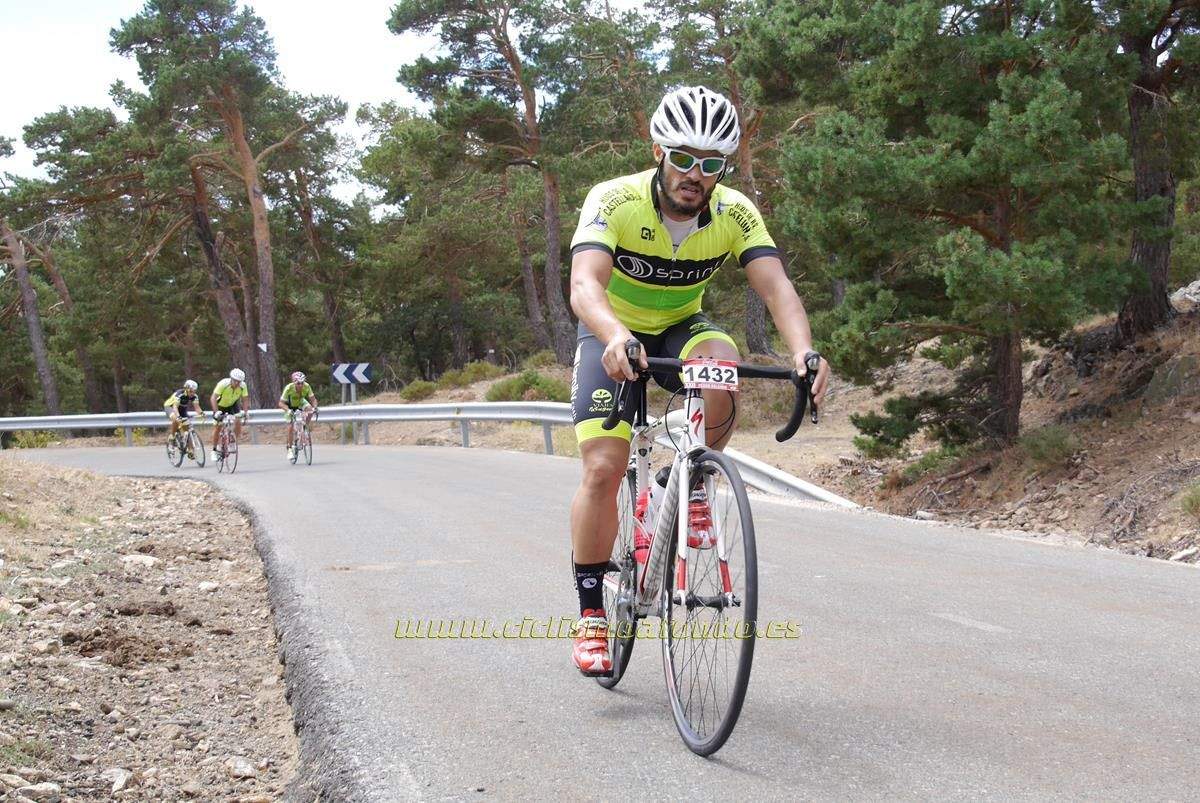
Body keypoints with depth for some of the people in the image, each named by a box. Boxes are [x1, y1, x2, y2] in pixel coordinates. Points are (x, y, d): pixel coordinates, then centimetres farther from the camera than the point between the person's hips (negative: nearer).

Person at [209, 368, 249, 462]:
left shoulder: (243, 386, -26)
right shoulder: (223, 384, -35)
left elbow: (245, 399, -19)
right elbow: (213, 398, -37)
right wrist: (216, 412, -47)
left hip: (233, 404, 2)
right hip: (221, 405, -2)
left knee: (238, 420, -23)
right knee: (218, 426, -4)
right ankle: (214, 450, 9)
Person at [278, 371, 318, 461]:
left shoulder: (306, 386, -29)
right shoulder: (289, 388, -35)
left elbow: (313, 399, -23)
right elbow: (281, 403, -34)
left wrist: (314, 407, -43)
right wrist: (288, 410, -51)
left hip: (300, 402, 2)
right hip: (290, 405, -2)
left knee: (309, 410, -29)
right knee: (290, 426, -12)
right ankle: (289, 450, -4)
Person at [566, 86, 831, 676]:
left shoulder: (735, 214, -19)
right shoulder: (614, 201, -27)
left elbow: (776, 286, -31)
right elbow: (584, 285, -41)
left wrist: (803, 351, -52)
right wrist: (616, 338, -63)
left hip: (678, 331, 2)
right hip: (612, 338, -2)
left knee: (722, 363, -34)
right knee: (602, 471, -17)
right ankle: (591, 614, -1)